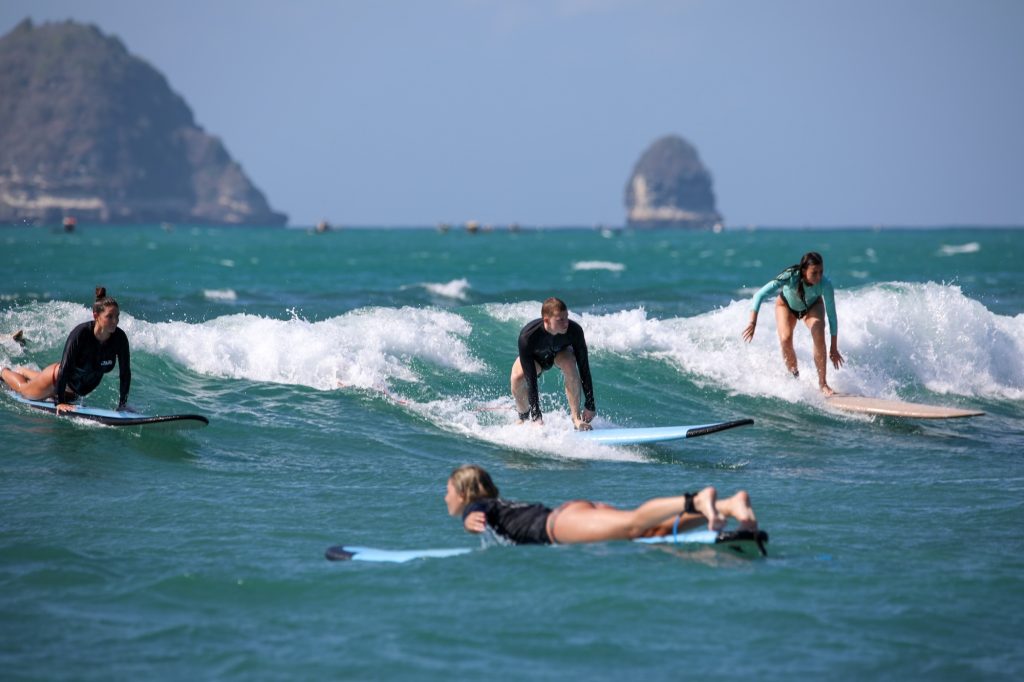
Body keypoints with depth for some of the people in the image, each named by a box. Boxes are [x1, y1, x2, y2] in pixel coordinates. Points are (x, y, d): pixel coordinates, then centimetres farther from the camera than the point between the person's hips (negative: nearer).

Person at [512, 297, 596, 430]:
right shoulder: (527, 337, -40)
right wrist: (537, 417, -38)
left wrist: (590, 405, -27)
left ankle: (577, 418, -25)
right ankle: (524, 417, 1)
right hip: (535, 357, -1)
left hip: (560, 352, 1)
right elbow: (531, 379, -38)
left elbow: (584, 368, -27)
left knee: (569, 363, -34)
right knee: (517, 378, -30)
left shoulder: (574, 330, -36)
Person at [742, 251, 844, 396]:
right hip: (787, 304, 0)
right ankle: (794, 377, 5)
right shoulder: (790, 278, -41)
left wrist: (834, 348, -21)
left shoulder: (825, 284, -37)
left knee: (819, 335, -26)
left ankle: (823, 383, -15)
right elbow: (760, 295, -42)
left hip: (812, 306, 0)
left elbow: (832, 315, -25)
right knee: (785, 339, -22)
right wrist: (752, 323, -52)